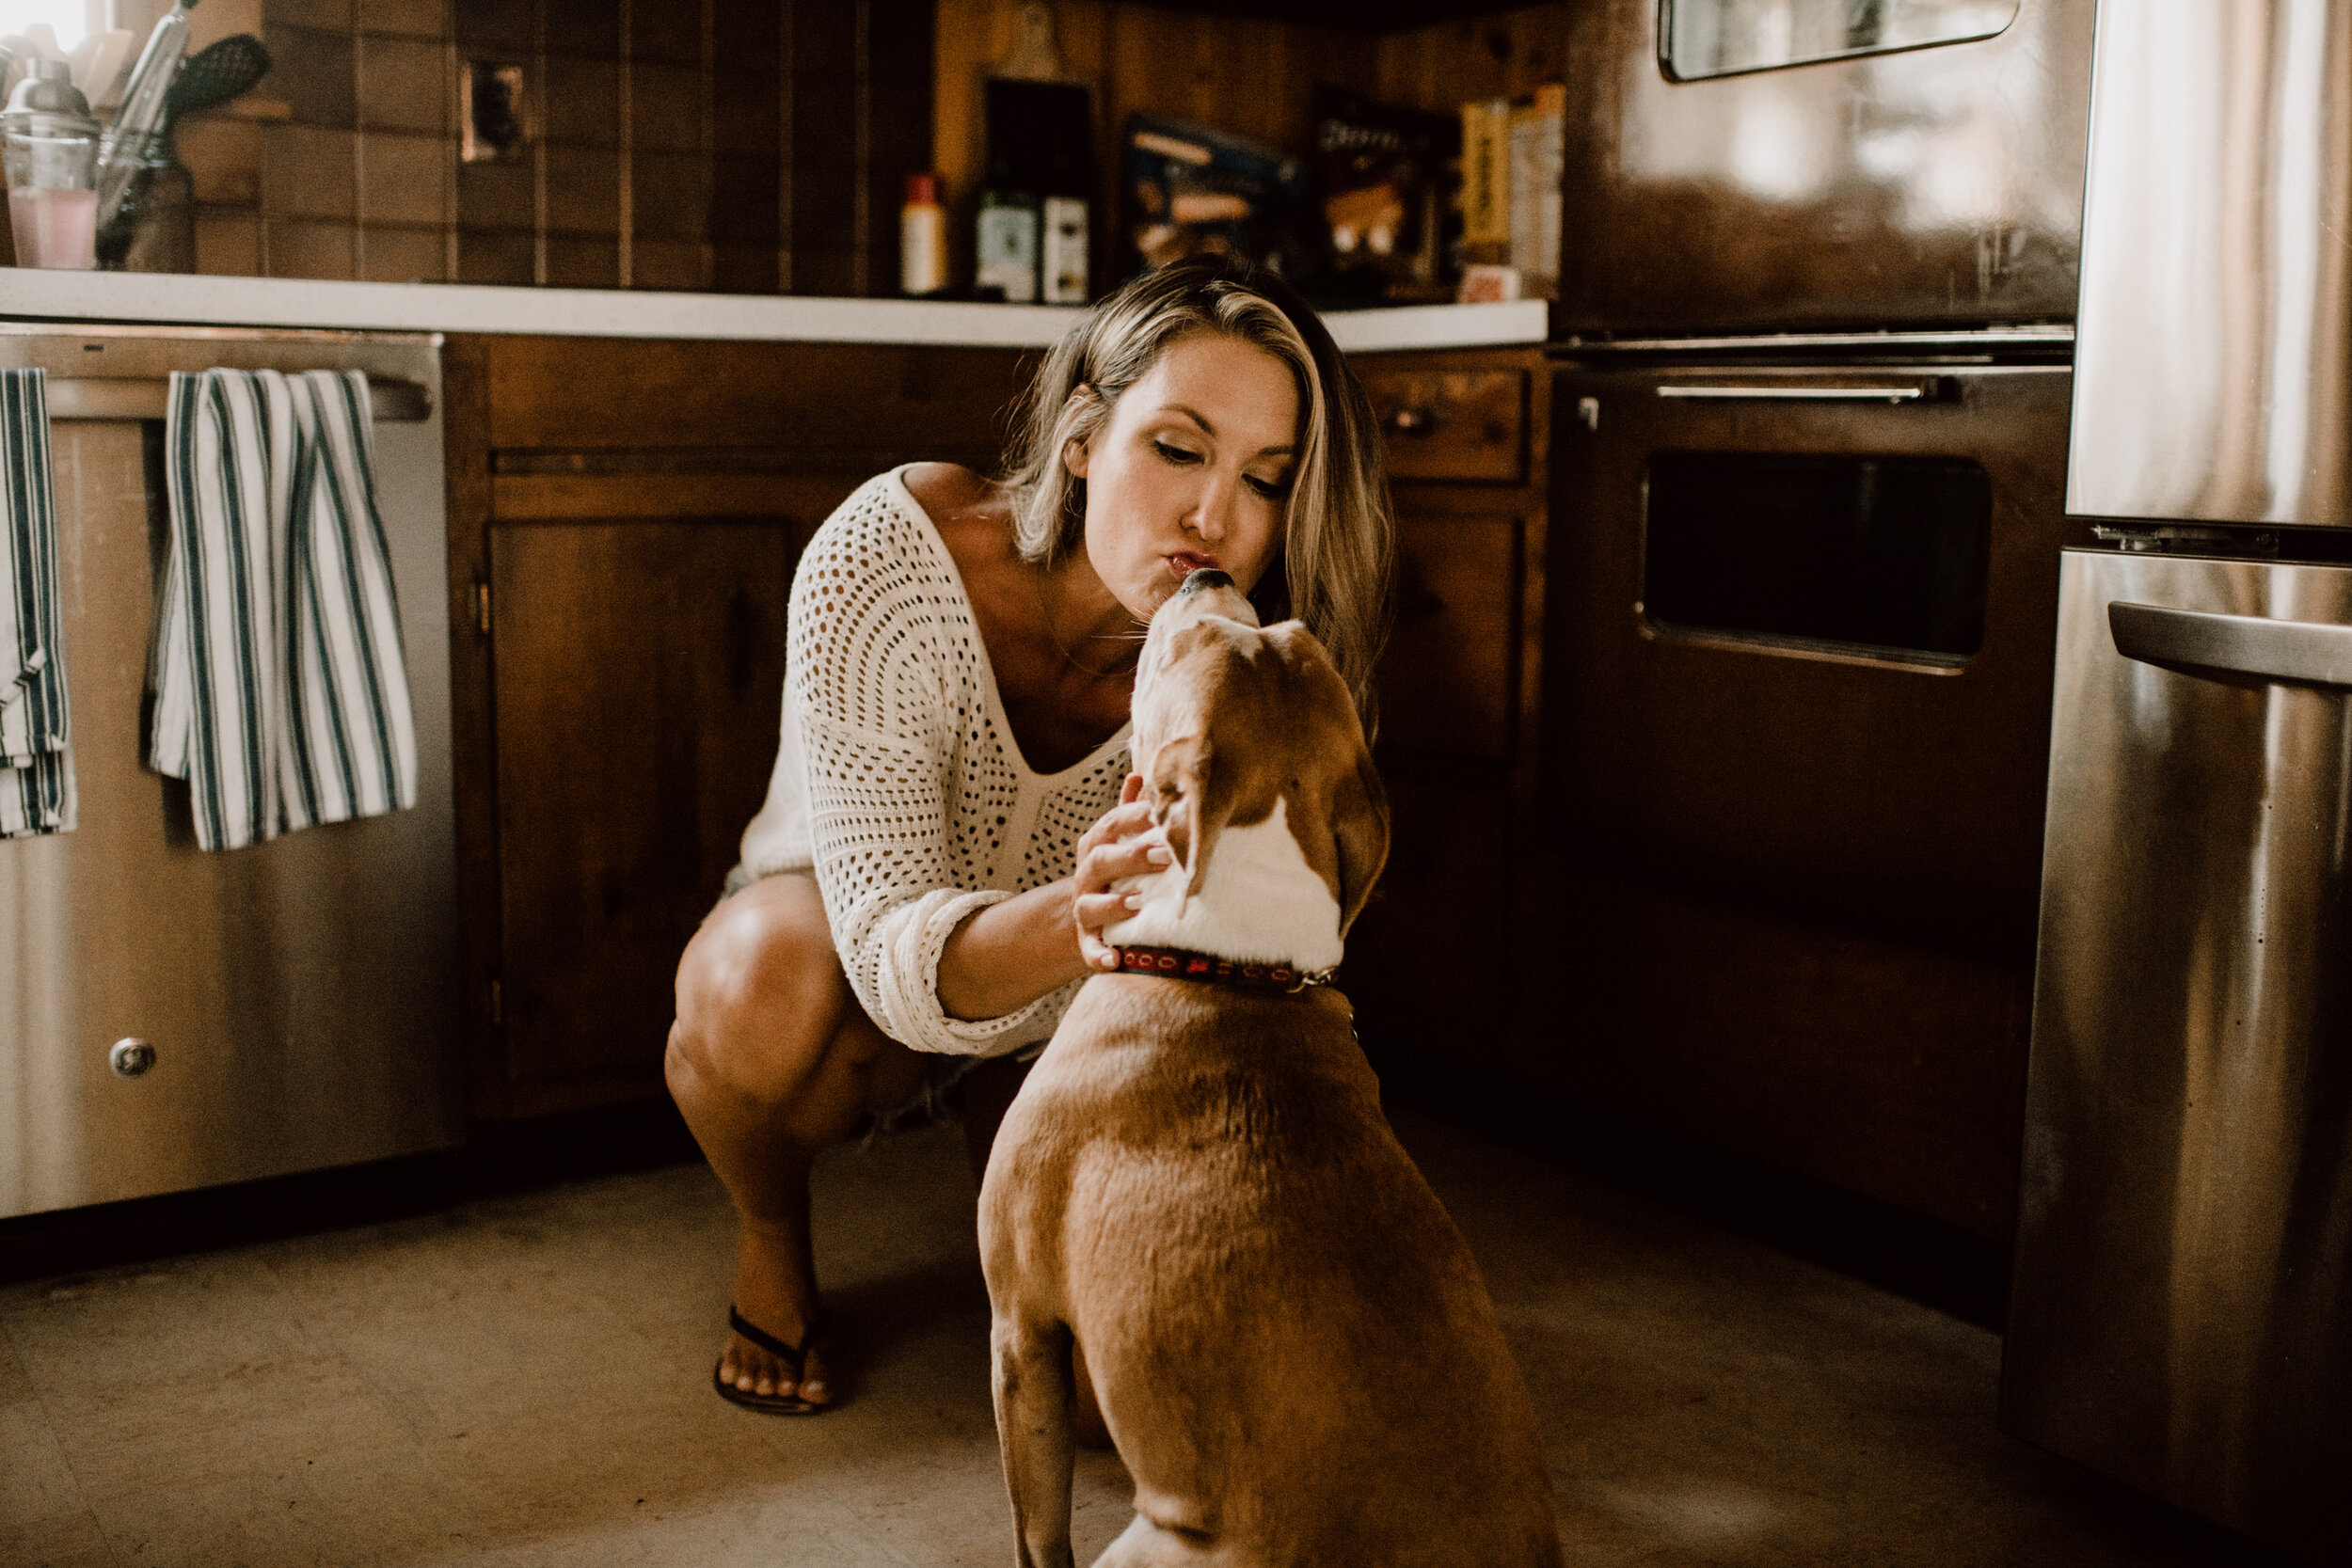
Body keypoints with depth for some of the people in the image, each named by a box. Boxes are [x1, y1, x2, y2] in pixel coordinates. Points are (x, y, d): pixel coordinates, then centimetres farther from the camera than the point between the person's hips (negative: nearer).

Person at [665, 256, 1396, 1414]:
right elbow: (895, 953, -39)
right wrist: (1073, 917, -60)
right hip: (828, 947, -2)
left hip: (1061, 1023, 3)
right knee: (774, 975, -38)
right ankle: (771, 1249, -3)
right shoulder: (887, 559, -33)